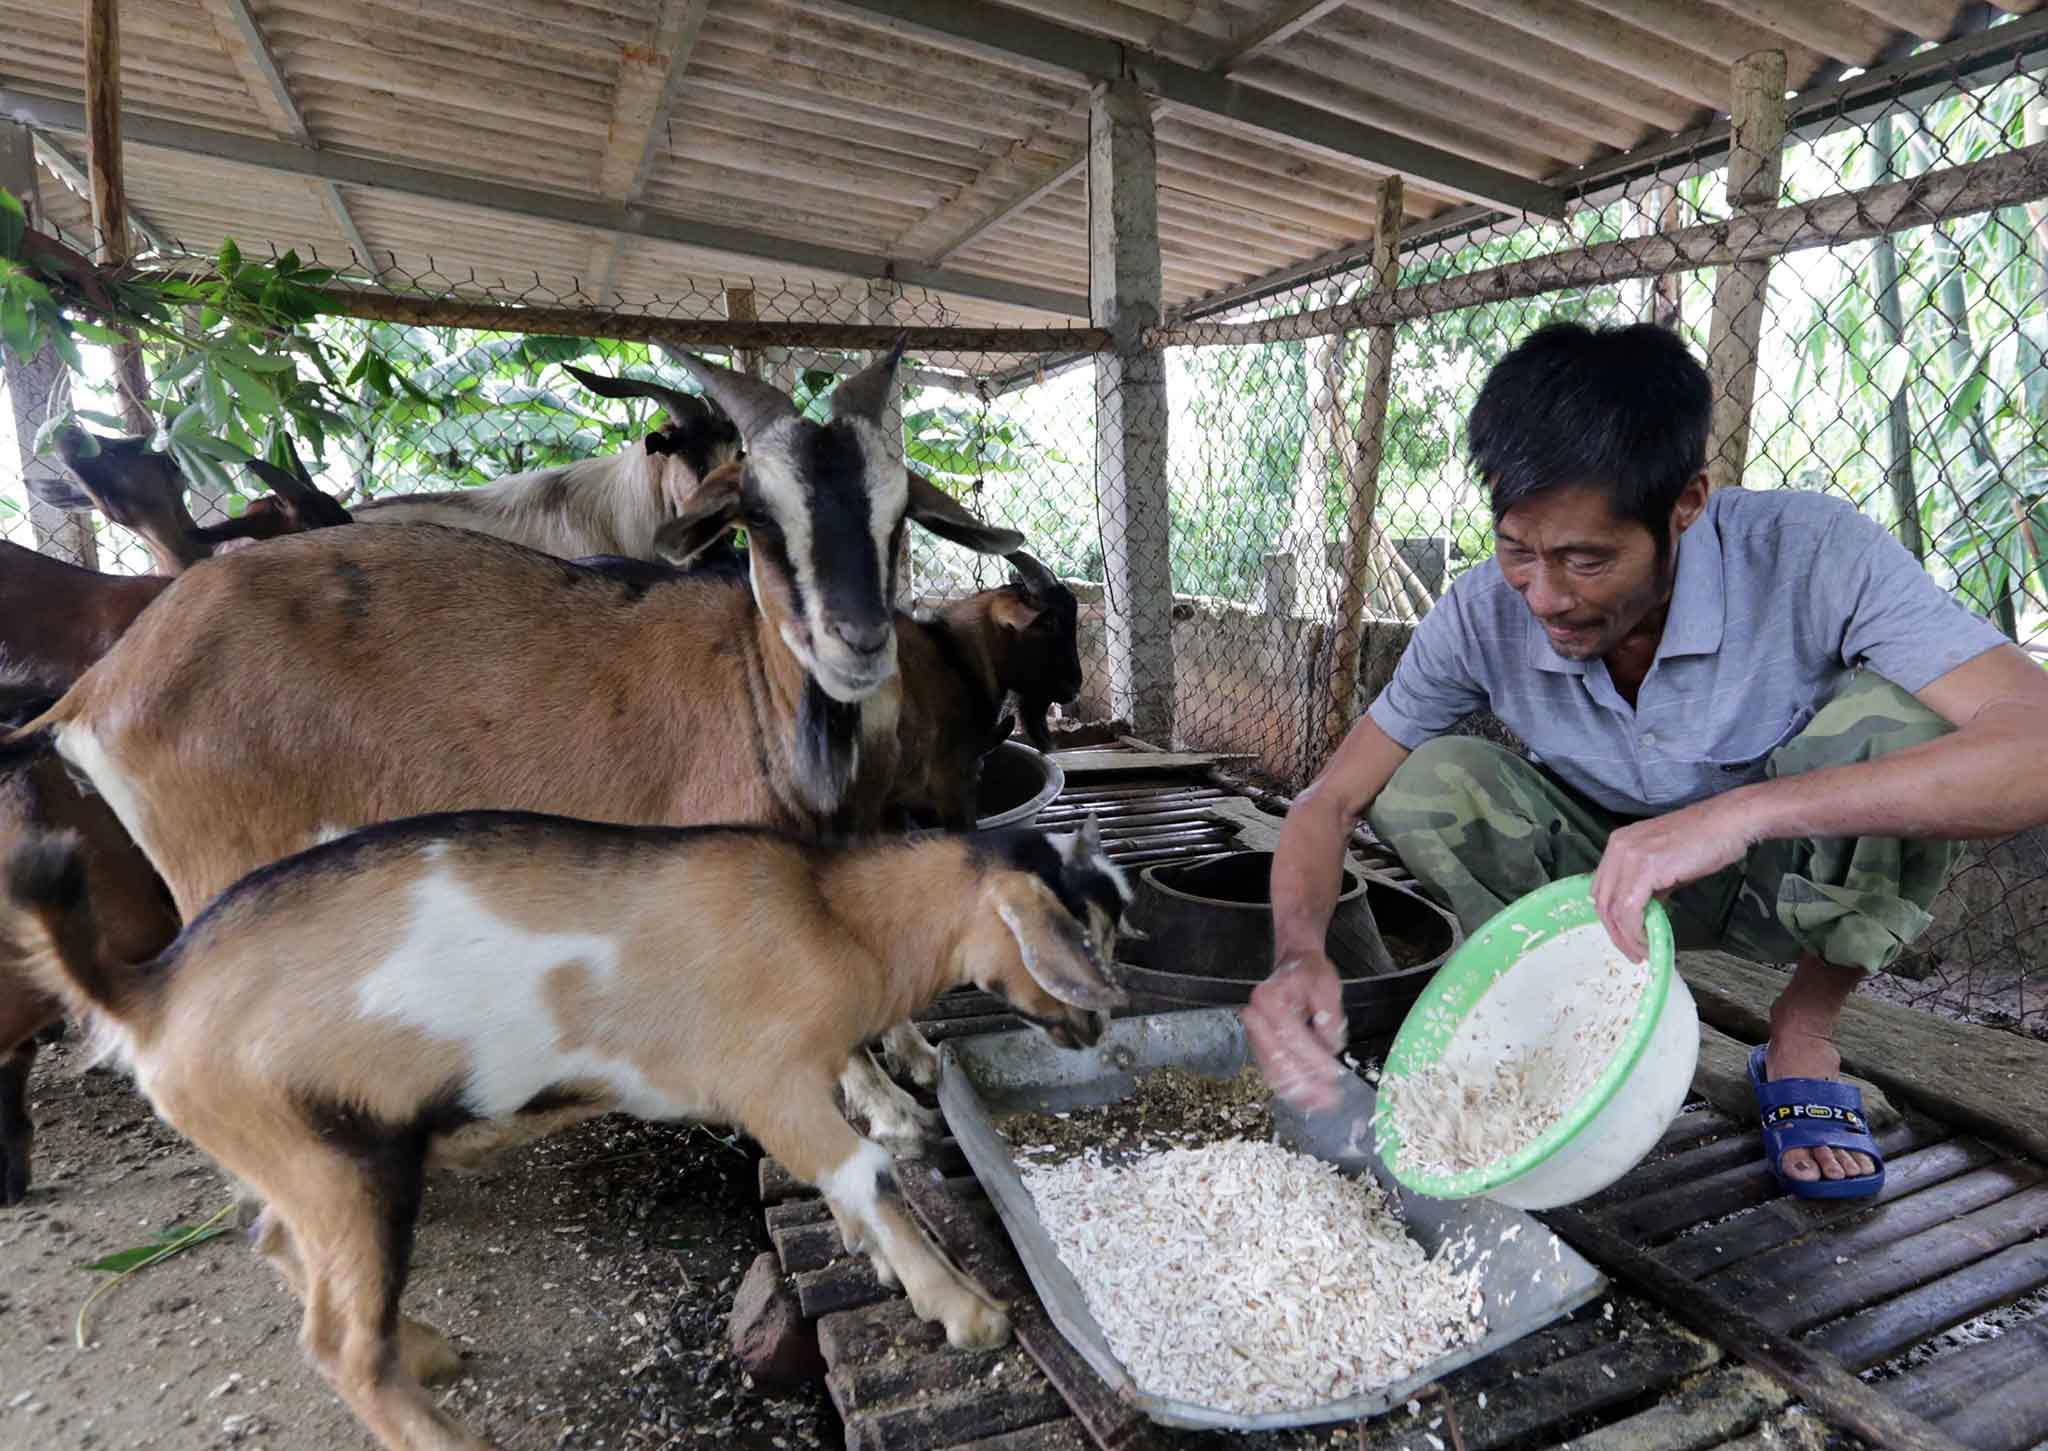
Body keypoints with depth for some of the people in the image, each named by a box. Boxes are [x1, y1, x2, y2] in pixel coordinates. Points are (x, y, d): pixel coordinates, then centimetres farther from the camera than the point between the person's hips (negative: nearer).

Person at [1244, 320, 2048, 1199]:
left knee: (1888, 717, -31)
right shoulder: (1483, 616, -22)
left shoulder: (1808, 554, -28)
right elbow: (1330, 803, -19)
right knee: (1426, 786, -26)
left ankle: (1804, 1036, -5)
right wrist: (1299, 953, -38)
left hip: (1799, 881, 0)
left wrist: (1741, 810, -50)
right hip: (1614, 882, 1)